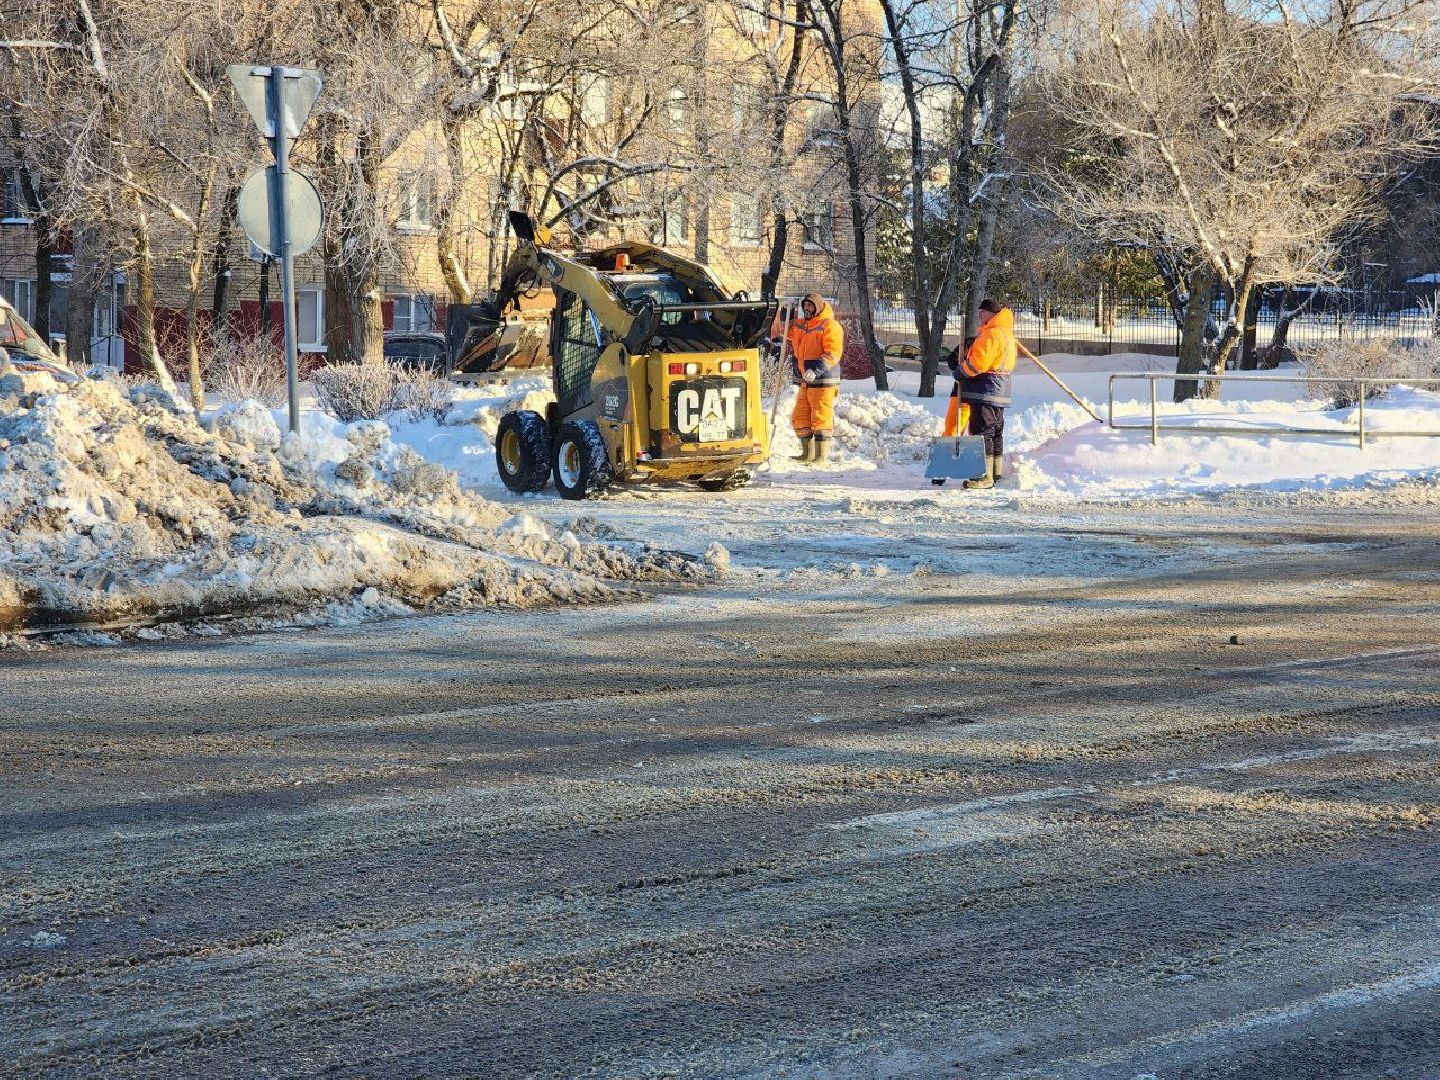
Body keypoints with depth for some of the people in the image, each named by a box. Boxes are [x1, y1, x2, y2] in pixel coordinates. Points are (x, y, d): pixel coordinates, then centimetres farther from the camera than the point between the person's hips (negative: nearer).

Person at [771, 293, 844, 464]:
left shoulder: (830, 326, -10)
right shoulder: (799, 326, 15)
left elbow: (833, 354, -19)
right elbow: (784, 331, 32)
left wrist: (816, 369, -29)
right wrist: (783, 315, 12)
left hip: (823, 381, -9)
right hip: (806, 381, 9)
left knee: (821, 418, -9)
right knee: (800, 418, 12)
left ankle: (821, 457, -7)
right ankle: (807, 454, 22)